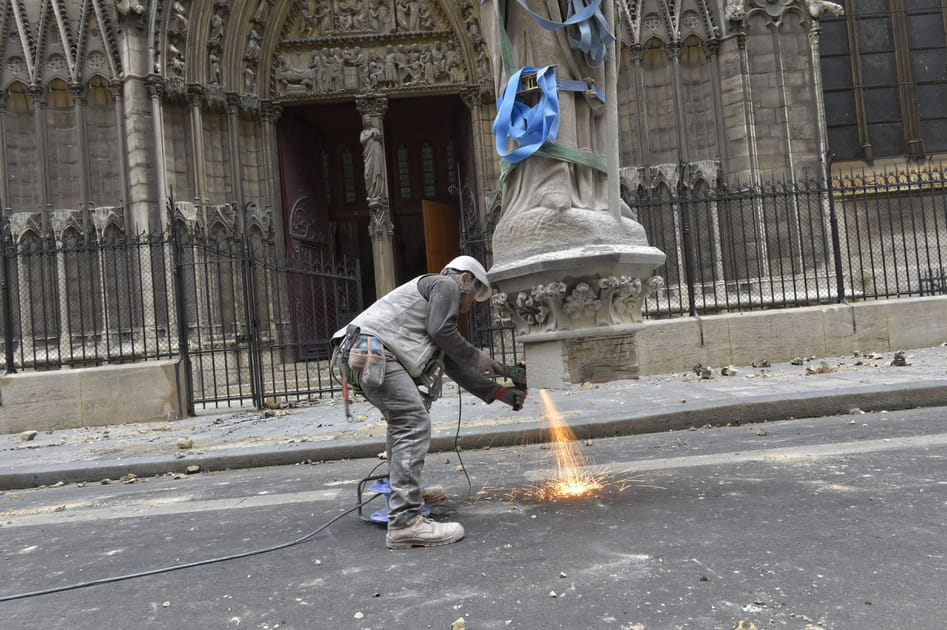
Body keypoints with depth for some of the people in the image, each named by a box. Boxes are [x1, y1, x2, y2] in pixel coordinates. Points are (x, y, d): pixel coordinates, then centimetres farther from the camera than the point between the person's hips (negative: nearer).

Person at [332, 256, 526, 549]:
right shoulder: (446, 285, 8)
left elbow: (454, 366, 31)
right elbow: (441, 330, -10)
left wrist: (498, 392, 29)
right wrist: (475, 357, 5)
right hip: (373, 350, -11)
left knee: (402, 421, 24)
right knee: (414, 424, -14)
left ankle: (404, 493, 32)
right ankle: (405, 522, -19)